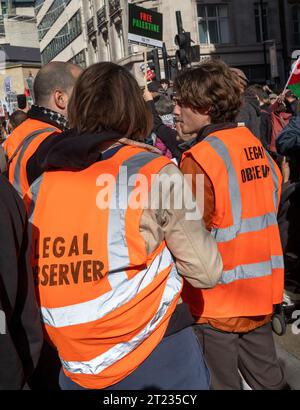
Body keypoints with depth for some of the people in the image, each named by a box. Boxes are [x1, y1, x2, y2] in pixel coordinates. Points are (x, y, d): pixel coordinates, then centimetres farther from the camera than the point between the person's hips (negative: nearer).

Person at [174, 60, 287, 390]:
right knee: (267, 377, 20)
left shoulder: (200, 157, -18)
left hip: (219, 299, -7)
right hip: (262, 289, 7)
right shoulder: (255, 146, 4)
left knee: (222, 381, 10)